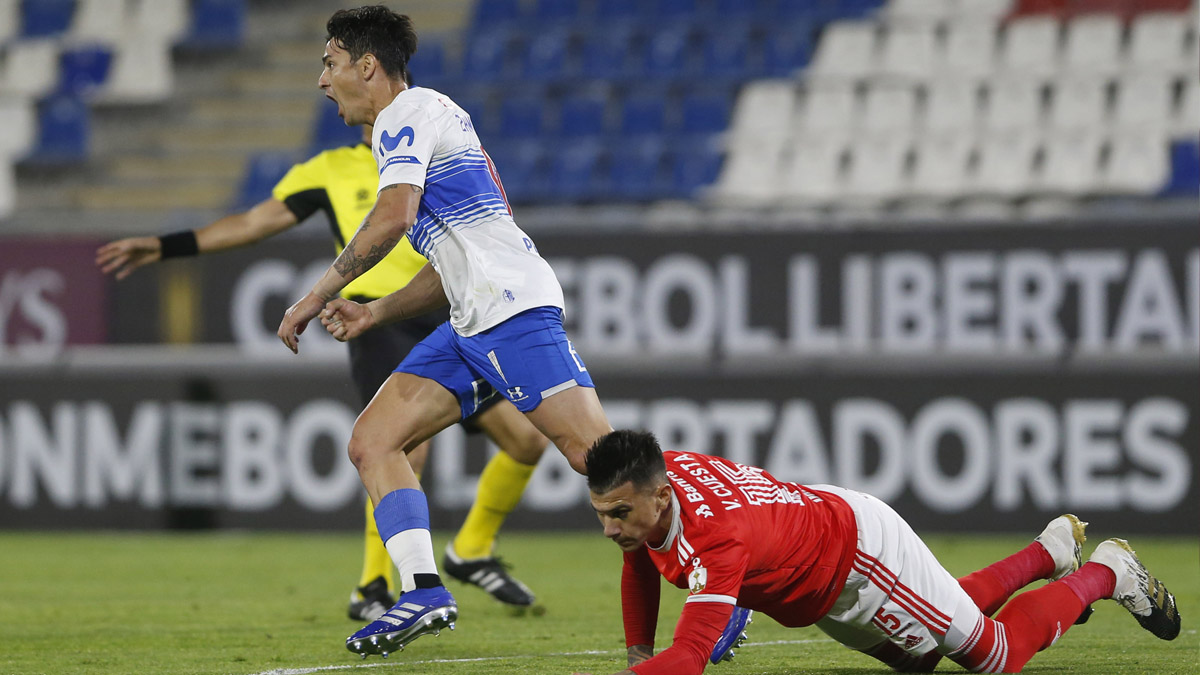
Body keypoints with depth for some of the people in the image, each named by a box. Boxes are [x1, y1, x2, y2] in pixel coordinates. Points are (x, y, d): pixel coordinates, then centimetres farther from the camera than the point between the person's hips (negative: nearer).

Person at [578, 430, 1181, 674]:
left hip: (860, 545, -8)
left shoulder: (720, 537, -45)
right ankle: (1049, 552, 48)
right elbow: (640, 565, 3)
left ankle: (1106, 572, 31)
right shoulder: (646, 482, -21)